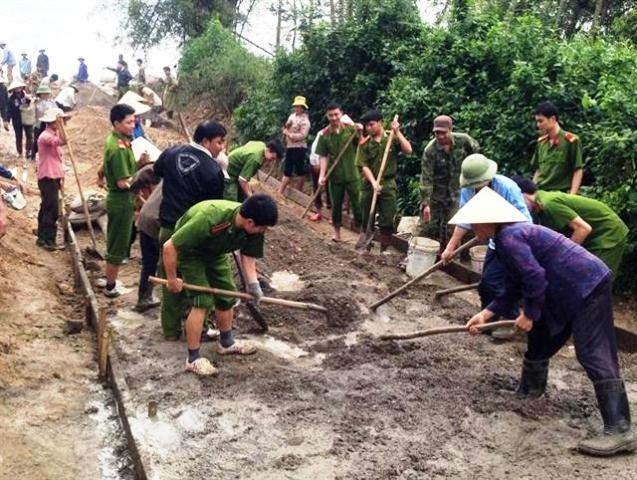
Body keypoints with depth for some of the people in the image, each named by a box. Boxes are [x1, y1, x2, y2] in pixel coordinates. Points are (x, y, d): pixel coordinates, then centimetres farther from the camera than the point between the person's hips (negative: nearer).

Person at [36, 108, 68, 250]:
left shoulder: (54, 135, 15)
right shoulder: (45, 136, -16)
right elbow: (63, 141, -36)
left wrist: (60, 177, 20)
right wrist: (59, 124, -31)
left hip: (53, 177, 10)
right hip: (47, 178, -10)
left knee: (46, 208, 15)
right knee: (52, 209, -9)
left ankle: (42, 237, 24)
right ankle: (48, 241, -5)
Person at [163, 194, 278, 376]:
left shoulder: (253, 228, -25)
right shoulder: (208, 219, -44)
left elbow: (248, 255, -10)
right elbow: (169, 247, -35)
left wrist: (253, 282, -27)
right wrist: (172, 280, -22)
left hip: (216, 252, 6)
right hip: (189, 251, -6)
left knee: (226, 296, 10)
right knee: (203, 301, -15)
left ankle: (226, 343, 32)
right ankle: (193, 359, -4)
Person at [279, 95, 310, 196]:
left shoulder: (305, 121, -13)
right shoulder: (292, 116, 13)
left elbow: (302, 135, -21)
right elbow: (285, 128, 17)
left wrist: (289, 134, -16)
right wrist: (285, 130, -6)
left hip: (299, 148, -8)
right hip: (289, 146, 8)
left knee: (300, 171, 0)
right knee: (287, 170, 13)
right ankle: (280, 192, 18)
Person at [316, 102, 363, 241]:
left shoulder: (350, 129, -6)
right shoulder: (324, 135, -3)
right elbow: (323, 156, -2)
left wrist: (360, 131, -30)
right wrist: (322, 175, -11)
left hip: (352, 175, -1)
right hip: (335, 176, 2)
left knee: (357, 204, 4)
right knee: (336, 205, 11)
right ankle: (337, 233, 25)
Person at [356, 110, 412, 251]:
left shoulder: (392, 138, -1)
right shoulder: (364, 143, -1)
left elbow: (408, 150, -14)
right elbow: (363, 165, -7)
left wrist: (397, 132, -17)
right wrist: (374, 182, -19)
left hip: (388, 184, -1)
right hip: (369, 184, 1)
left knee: (387, 220, 1)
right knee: (367, 219, 9)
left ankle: (384, 250, 11)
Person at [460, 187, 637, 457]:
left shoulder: (509, 237, -18)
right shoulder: (510, 235, 16)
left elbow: (535, 278, -24)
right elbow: (512, 289, 18)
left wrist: (529, 314, -11)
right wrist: (485, 314, 12)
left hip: (587, 286, -11)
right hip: (572, 290, 11)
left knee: (593, 354, -14)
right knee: (540, 339, 23)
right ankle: (529, 390, 42)